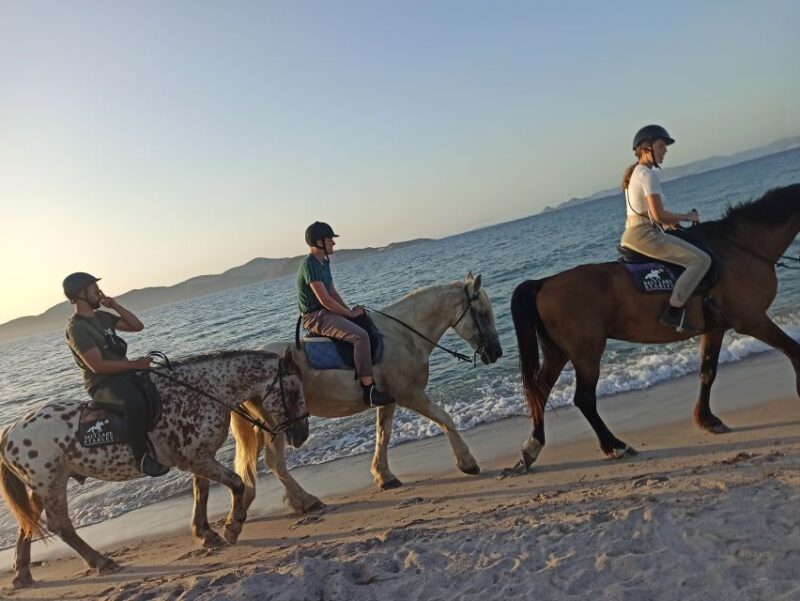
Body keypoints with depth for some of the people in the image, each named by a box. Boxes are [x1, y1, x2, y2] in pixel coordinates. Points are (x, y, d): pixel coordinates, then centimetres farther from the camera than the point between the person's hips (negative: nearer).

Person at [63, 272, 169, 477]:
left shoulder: (101, 316, 11)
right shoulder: (76, 328, -15)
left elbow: (137, 326, 11)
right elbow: (98, 366, -21)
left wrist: (114, 305, 3)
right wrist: (134, 364, -19)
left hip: (123, 373, 10)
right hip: (102, 384, -10)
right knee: (135, 402, -37)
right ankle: (143, 456, -25)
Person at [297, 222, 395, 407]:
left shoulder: (324, 263, 14)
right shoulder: (309, 265, -17)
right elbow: (324, 299, -22)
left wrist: (350, 310, 4)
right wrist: (351, 313, -13)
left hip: (326, 313, 11)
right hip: (316, 317, -11)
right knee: (360, 335, -28)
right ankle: (369, 390, -29)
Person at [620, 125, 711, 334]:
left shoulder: (635, 172, 16)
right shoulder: (649, 174, -14)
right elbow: (659, 215, -21)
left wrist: (667, 222, 15)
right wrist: (688, 217, -6)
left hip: (631, 233, 11)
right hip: (643, 235, -11)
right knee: (701, 260, -15)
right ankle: (673, 312, -19)